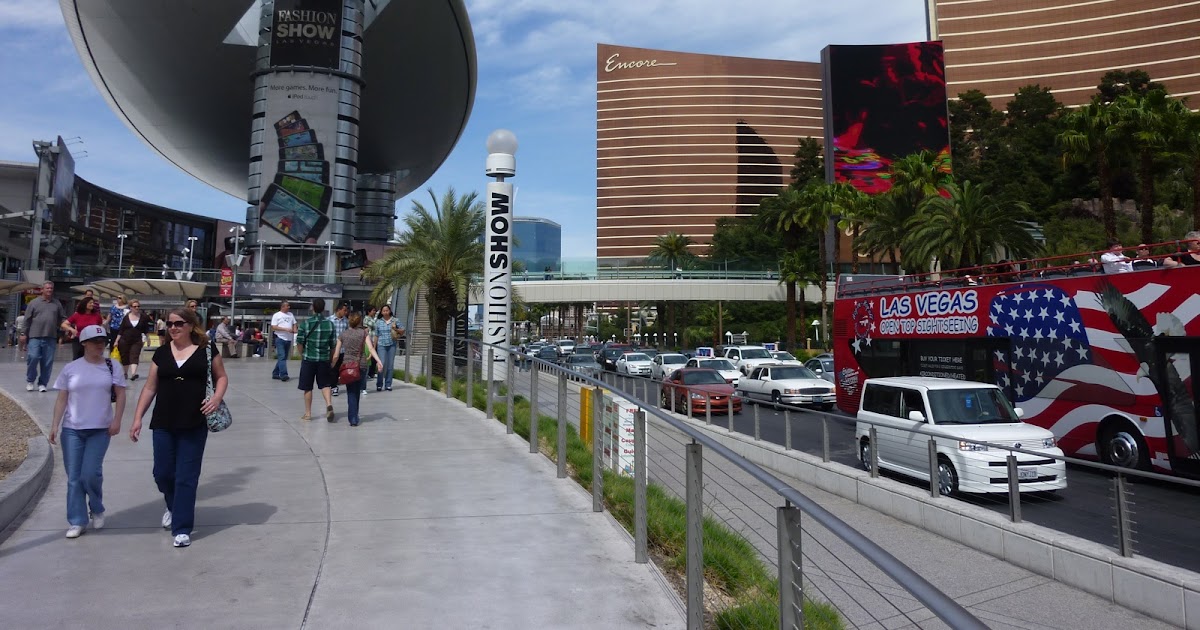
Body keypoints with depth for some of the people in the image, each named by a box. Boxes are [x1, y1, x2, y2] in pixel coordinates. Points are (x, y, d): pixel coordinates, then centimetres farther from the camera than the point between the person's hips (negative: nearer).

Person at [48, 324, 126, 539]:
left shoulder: (111, 367, 3)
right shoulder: (71, 368, 3)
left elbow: (120, 394, 2)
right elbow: (62, 399, 5)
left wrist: (117, 420, -8)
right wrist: (54, 425, -1)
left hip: (100, 429, -1)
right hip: (72, 429, 1)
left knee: (90, 474, -8)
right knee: (74, 477, 3)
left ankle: (97, 509, 18)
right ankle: (76, 521, 12)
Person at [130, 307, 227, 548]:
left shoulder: (206, 350, -2)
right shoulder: (161, 353, 7)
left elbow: (221, 377, 5)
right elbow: (150, 388, 10)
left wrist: (217, 397, -14)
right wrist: (138, 418, 7)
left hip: (194, 425, -3)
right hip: (163, 424, 3)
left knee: (187, 477, 1)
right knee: (162, 473, 9)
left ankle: (182, 528, 10)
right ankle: (174, 507, 40)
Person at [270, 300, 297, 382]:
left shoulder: (291, 315, 13)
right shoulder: (276, 315, -2)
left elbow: (294, 324, 19)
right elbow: (274, 327, -9)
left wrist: (295, 330, -3)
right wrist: (286, 329, -18)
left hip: (288, 339, 6)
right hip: (280, 338, -6)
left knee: (283, 357, 10)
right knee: (282, 357, -12)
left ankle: (275, 374, 21)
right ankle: (283, 375, -16)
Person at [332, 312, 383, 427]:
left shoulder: (343, 334, 5)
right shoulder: (364, 333, 1)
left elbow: (336, 353, 4)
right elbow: (371, 348, -12)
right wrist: (378, 361, -17)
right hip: (361, 365, 0)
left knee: (351, 392, 6)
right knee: (356, 391, 15)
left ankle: (353, 418, -1)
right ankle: (354, 417, 24)